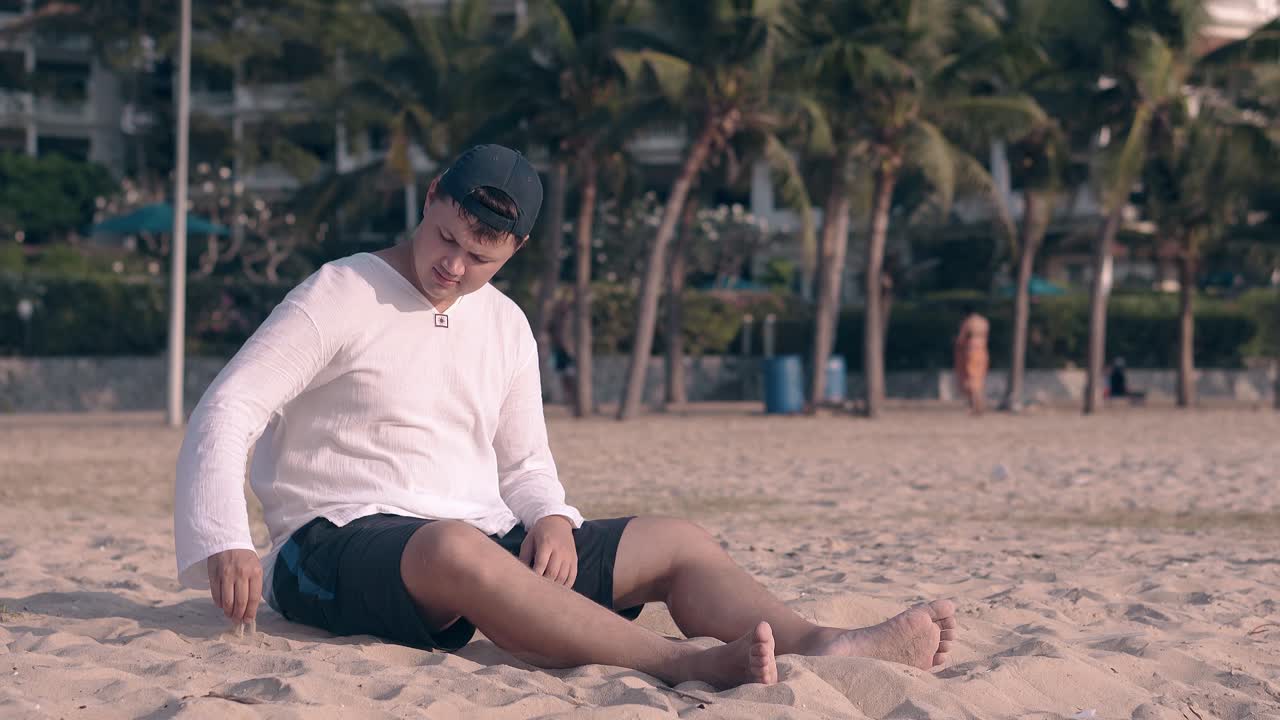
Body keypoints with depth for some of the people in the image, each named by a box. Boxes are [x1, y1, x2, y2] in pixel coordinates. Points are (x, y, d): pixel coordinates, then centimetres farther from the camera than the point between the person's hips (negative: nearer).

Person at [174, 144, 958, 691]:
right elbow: (227, 412, -13)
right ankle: (687, 668, -56)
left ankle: (822, 648, -32)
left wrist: (551, 519, -5)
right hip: (342, 544, -7)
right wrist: (227, 545, -28)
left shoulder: (506, 327, 15)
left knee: (679, 541, -4)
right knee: (455, 548, -42)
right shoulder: (341, 297, -5)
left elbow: (525, 463, 20)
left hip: (479, 542, 7)